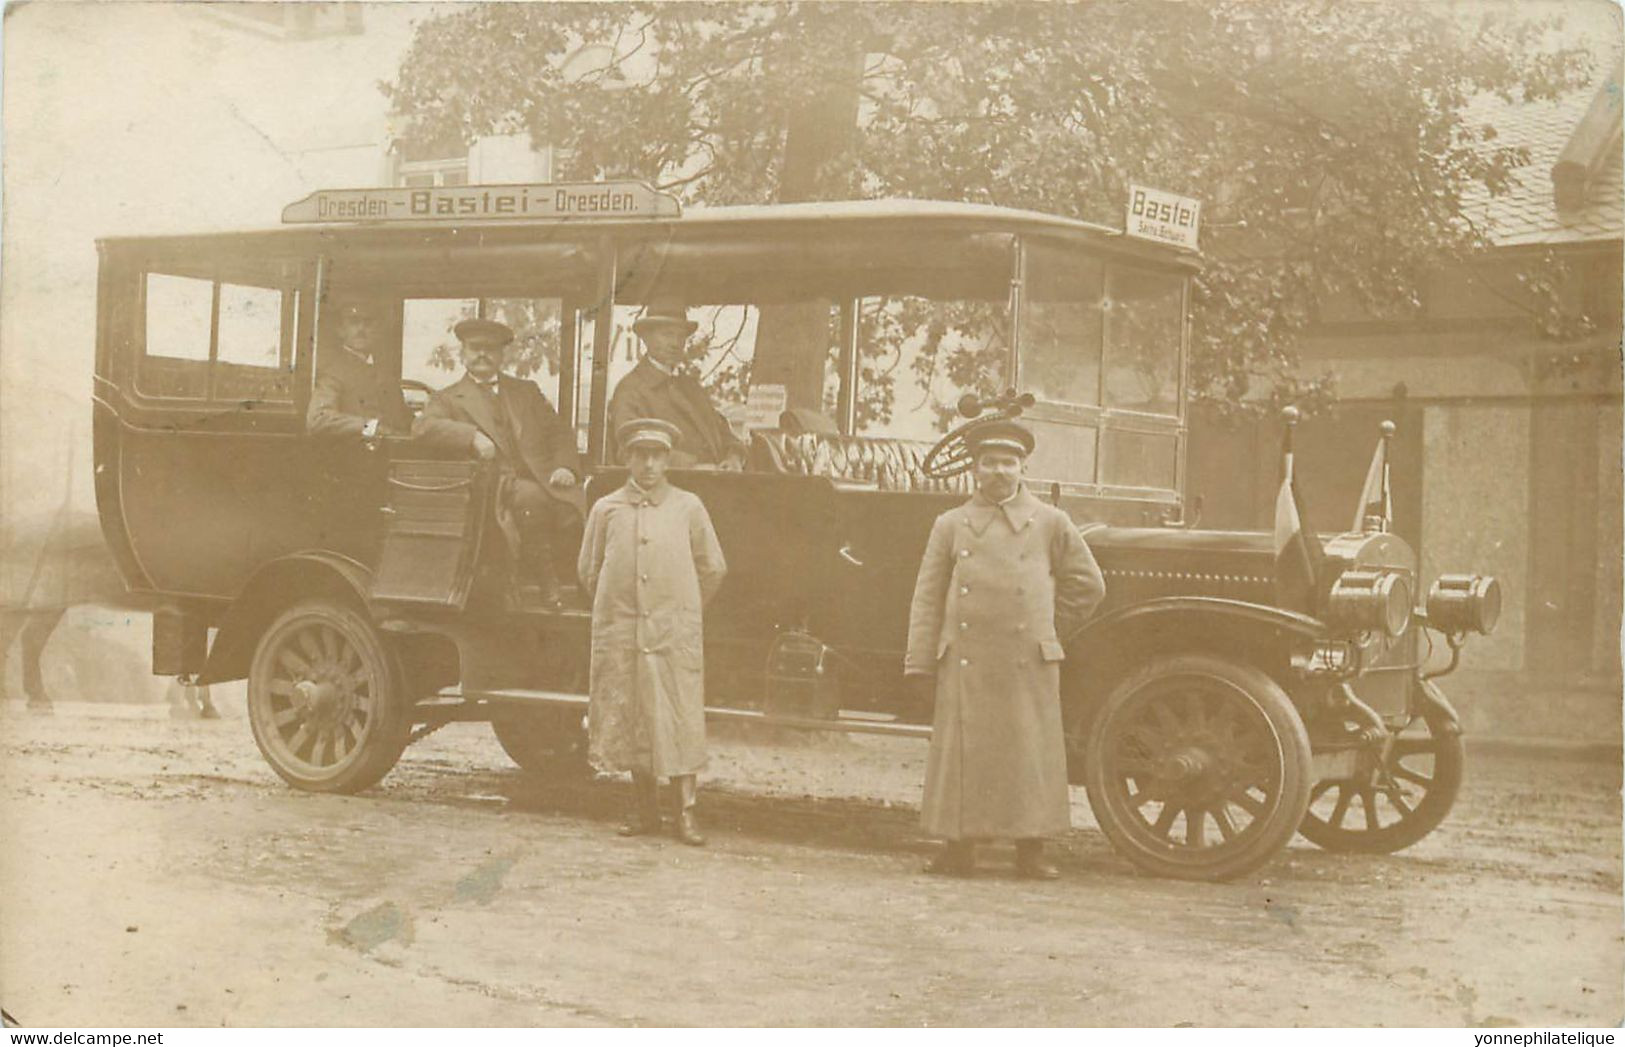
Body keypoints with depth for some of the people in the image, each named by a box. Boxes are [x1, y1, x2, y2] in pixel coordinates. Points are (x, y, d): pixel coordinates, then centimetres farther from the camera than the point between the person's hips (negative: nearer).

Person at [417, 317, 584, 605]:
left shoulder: (526, 390, 28)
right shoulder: (448, 398, 17)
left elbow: (559, 432, 21)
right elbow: (427, 426, -4)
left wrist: (565, 467, 0)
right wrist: (472, 436, -20)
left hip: (546, 482, 3)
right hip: (499, 483, -3)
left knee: (573, 515, -29)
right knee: (531, 496, -37)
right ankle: (546, 587, -23)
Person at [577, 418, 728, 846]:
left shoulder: (688, 508, 5)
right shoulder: (606, 509, 7)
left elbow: (713, 568, 13)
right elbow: (589, 569, 17)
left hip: (675, 634, -1)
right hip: (620, 633, 1)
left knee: (679, 721, -4)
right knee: (629, 720, 5)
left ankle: (685, 813, -1)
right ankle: (644, 811, 15)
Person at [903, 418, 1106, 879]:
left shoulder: (1051, 523, 7)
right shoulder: (951, 525, 9)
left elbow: (1087, 585, 14)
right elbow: (928, 598, 8)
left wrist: (1049, 630, 11)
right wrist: (921, 663, 2)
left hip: (1028, 664, 0)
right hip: (965, 663, 1)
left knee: (1029, 751, 1)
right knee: (963, 751, 1)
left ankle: (1031, 849, 8)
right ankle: (960, 845, 8)